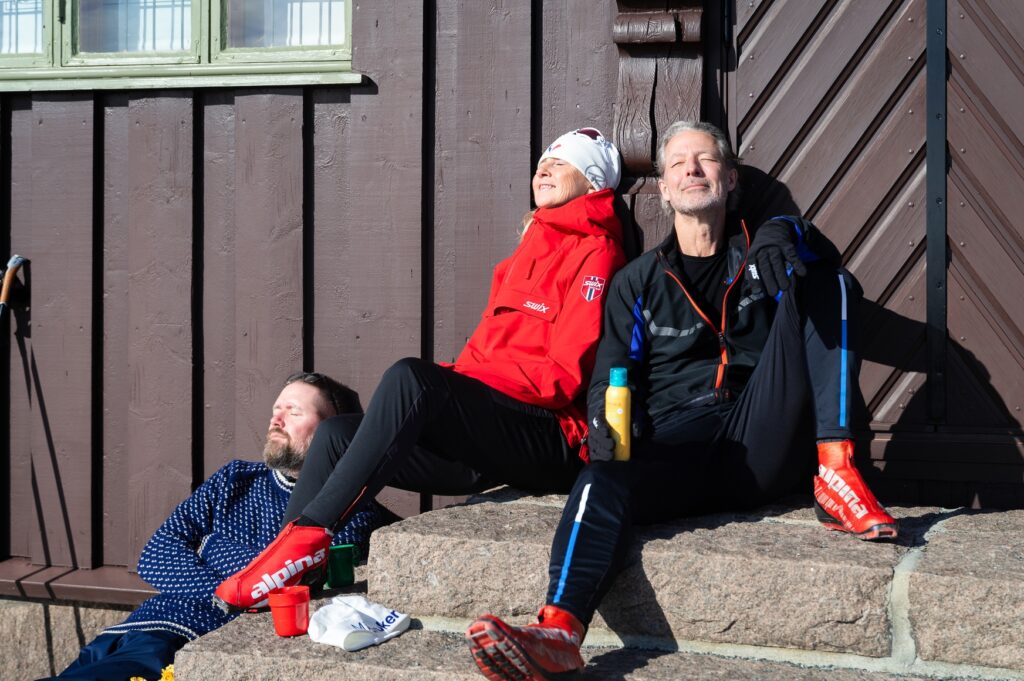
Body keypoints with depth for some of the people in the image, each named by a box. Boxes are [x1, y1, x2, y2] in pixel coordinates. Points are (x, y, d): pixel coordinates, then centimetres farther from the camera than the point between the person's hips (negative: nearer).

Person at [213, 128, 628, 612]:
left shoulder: (594, 253, 0)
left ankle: (308, 534, -31)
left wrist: (456, 379, -12)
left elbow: (564, 374, -11)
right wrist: (452, 381, 0)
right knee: (337, 434, -6)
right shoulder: (531, 249, 28)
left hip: (552, 441, -9)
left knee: (410, 377, -31)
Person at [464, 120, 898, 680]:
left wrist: (794, 240, -18)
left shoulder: (761, 253, 22)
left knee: (829, 281, -11)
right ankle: (559, 630, -59)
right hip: (674, 442, -1)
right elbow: (610, 377, 11)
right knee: (603, 480, -36)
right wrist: (606, 426, -13)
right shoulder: (637, 282, 19)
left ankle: (836, 473, -25)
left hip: (760, 444, 1)